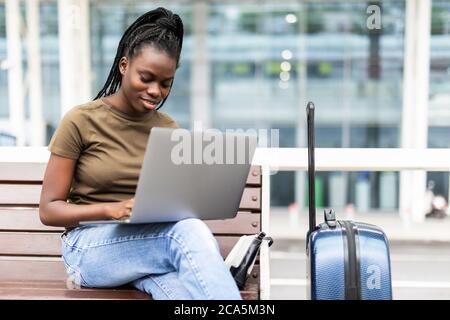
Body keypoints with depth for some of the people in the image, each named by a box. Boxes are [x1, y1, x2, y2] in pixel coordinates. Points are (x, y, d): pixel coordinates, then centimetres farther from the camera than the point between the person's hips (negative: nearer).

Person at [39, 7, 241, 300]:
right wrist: (111, 209, -20)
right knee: (190, 232, -35)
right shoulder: (80, 121, -4)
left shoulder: (168, 129, 7)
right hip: (90, 247, -3)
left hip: (156, 239, 4)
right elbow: (49, 210, -4)